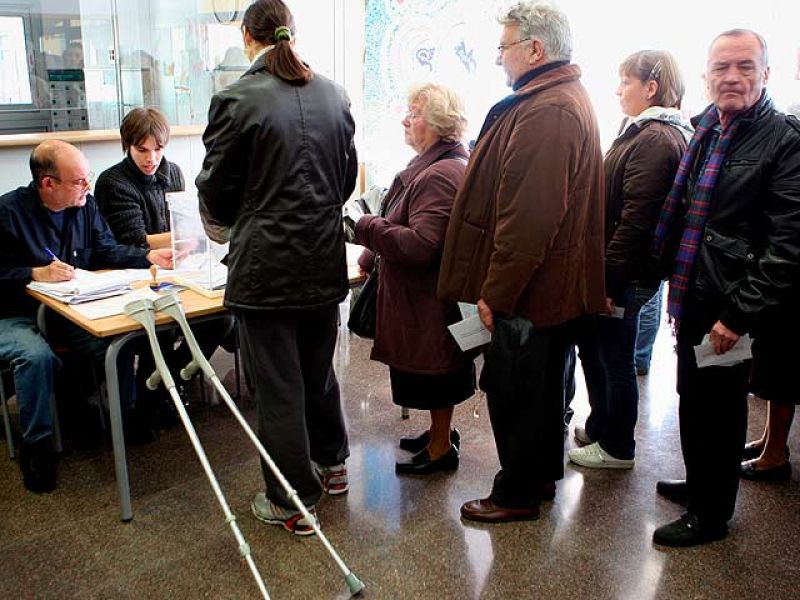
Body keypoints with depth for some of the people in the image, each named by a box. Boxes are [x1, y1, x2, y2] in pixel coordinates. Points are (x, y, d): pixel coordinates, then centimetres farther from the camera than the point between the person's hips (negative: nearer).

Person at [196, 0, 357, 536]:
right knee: (318, 367, 22)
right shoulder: (334, 94, 4)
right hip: (325, 257, 6)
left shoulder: (238, 99, -11)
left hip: (266, 262, -5)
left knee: (277, 383, 6)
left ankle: (293, 501, 19)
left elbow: (216, 185, -3)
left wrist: (221, 226, 18)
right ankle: (331, 464, 40)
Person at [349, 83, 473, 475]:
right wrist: (371, 257, 18)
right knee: (434, 370, 21)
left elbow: (420, 244, -30)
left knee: (433, 369, 5)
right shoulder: (431, 166, 12)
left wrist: (364, 227, -22)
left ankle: (441, 447, 22)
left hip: (431, 295, -10)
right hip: (424, 292, 10)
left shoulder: (439, 176, -24)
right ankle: (440, 432, 38)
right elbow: (411, 227, 20)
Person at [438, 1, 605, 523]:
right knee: (545, 385, 21)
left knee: (514, 392, 5)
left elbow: (527, 219, -28)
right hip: (558, 285, 10)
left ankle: (517, 495, 22)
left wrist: (494, 293, -20)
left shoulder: (545, 113, -22)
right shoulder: (569, 99, 13)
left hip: (529, 289, -10)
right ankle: (544, 475, 39)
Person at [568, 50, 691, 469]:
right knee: (596, 352, 20)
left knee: (615, 360, 5)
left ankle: (616, 447, 22)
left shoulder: (656, 140, -18)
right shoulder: (646, 132, 14)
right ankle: (598, 427, 37)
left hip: (625, 276, -10)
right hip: (619, 271, 10)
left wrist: (609, 277, -22)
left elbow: (636, 218, -24)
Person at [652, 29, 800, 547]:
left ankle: (711, 514, 27)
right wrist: (674, 279, 13)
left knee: (719, 409, 7)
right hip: (692, 296, 7)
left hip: (729, 308, -7)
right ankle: (698, 484, 43)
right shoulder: (703, 132, 9)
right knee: (693, 400, 21)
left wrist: (740, 314, -19)